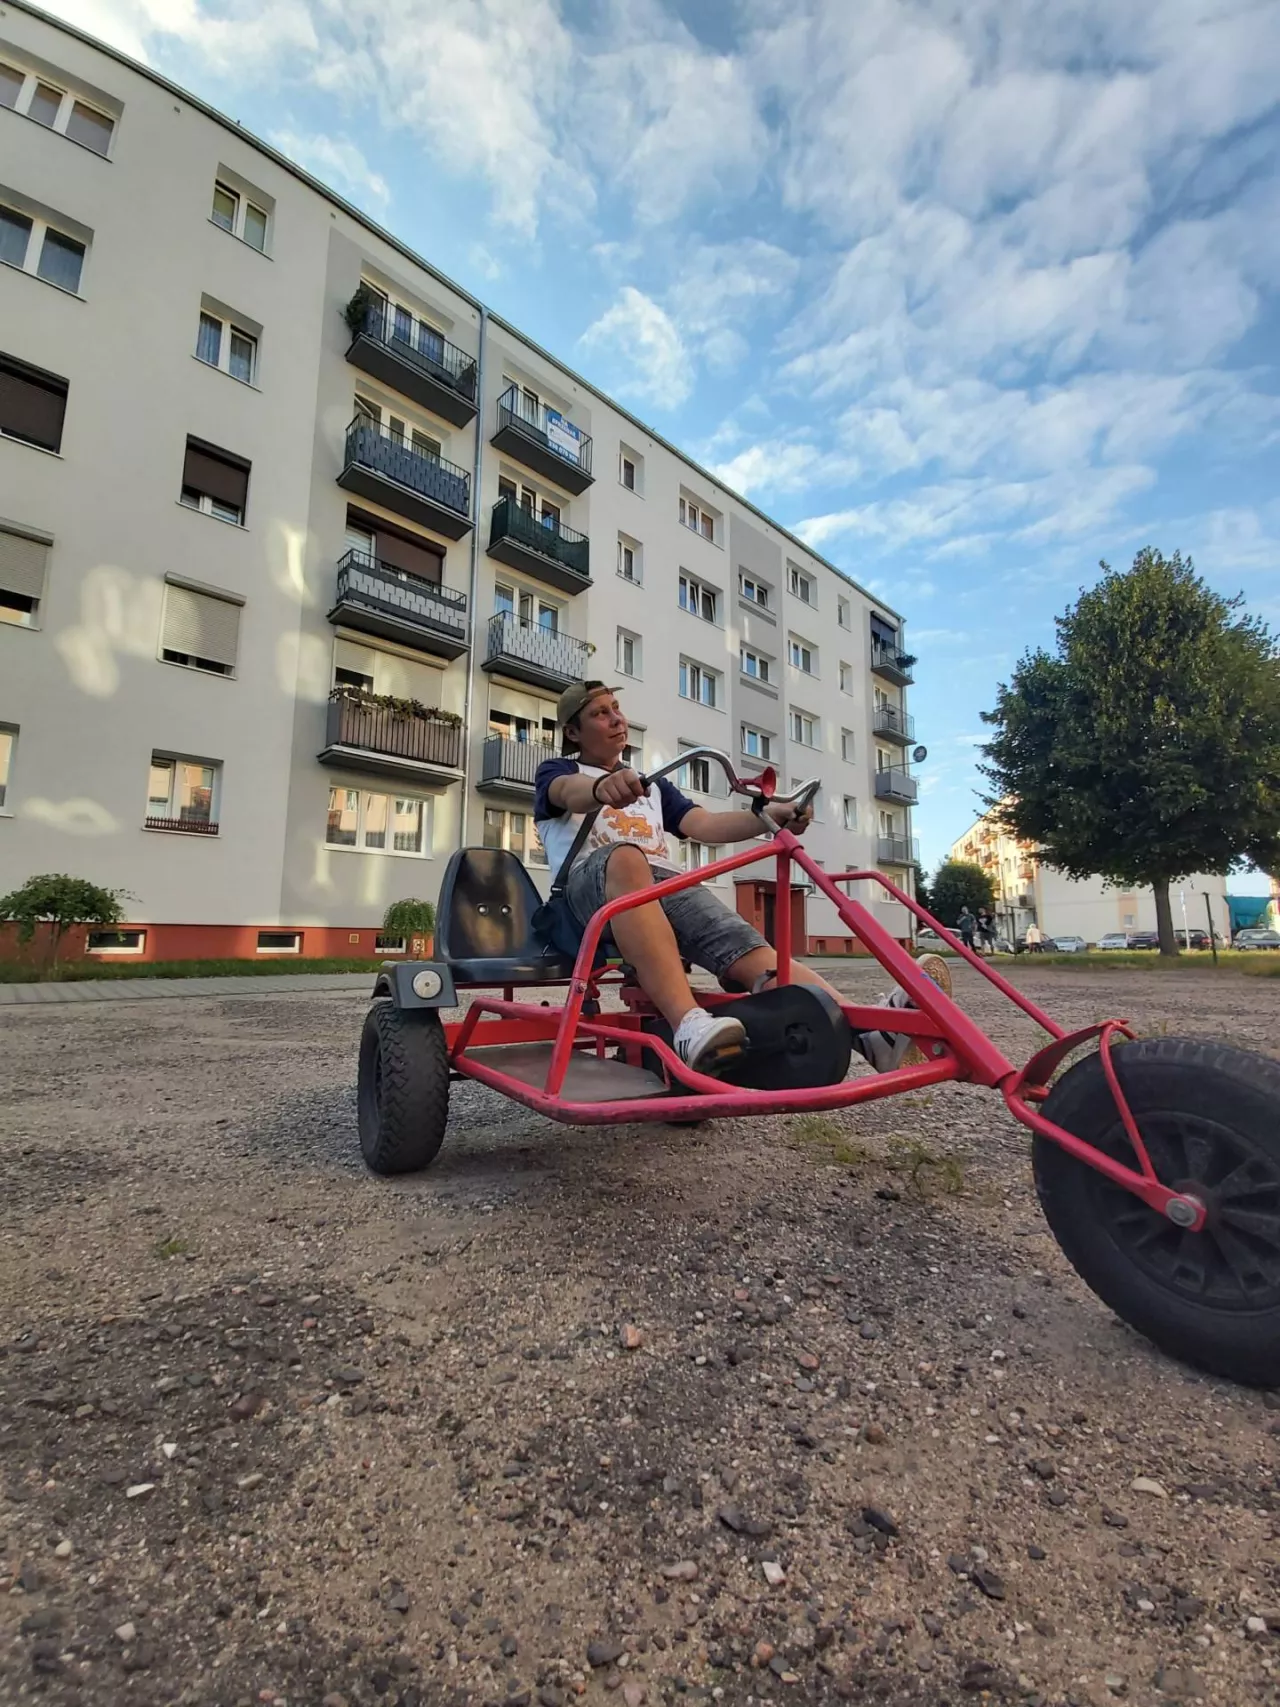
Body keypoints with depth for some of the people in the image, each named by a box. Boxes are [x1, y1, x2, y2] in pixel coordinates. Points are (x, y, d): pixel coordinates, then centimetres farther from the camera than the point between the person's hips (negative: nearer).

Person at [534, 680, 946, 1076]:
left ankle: (868, 1028, -44)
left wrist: (769, 816, -5)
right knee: (626, 858, -41)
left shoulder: (650, 785, 33)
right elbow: (570, 793, -9)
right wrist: (602, 787, -35)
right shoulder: (557, 772, 19)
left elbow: (702, 824, 15)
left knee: (752, 951, -24)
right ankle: (690, 1026, -55)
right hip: (592, 881, -4)